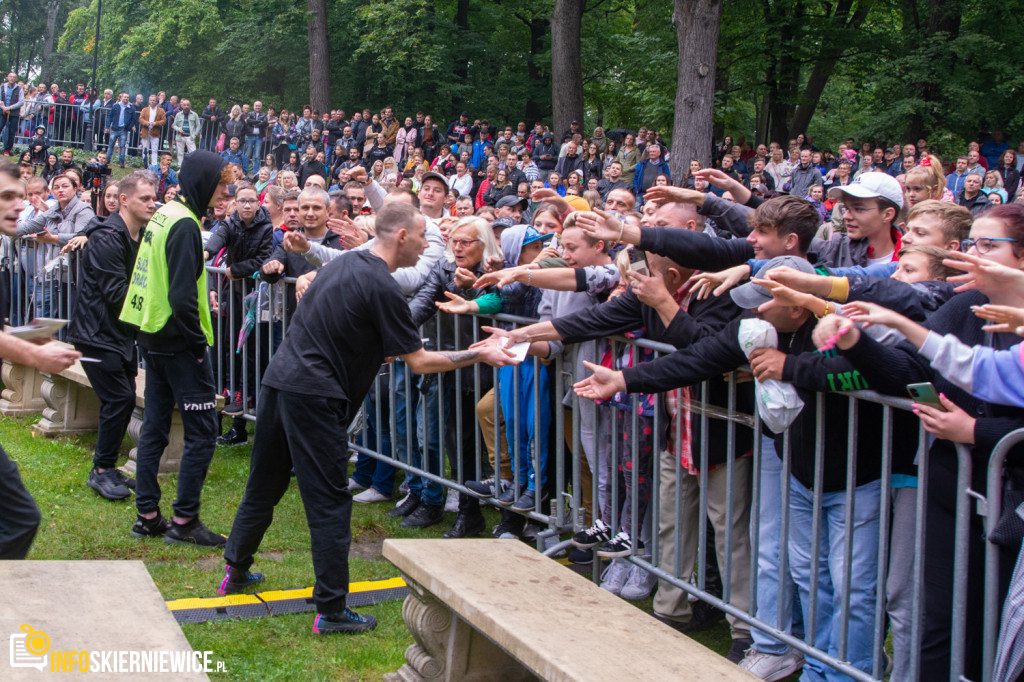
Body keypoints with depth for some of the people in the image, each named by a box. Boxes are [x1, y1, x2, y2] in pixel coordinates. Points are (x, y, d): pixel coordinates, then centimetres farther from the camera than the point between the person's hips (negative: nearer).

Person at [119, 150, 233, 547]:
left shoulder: (163, 215, 11)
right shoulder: (184, 224, -17)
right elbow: (182, 295, -24)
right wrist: (198, 343, -15)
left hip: (153, 337, 10)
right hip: (178, 342, -10)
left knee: (154, 427, 13)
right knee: (202, 431, -3)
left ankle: (147, 516, 18)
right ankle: (184, 521, 0)